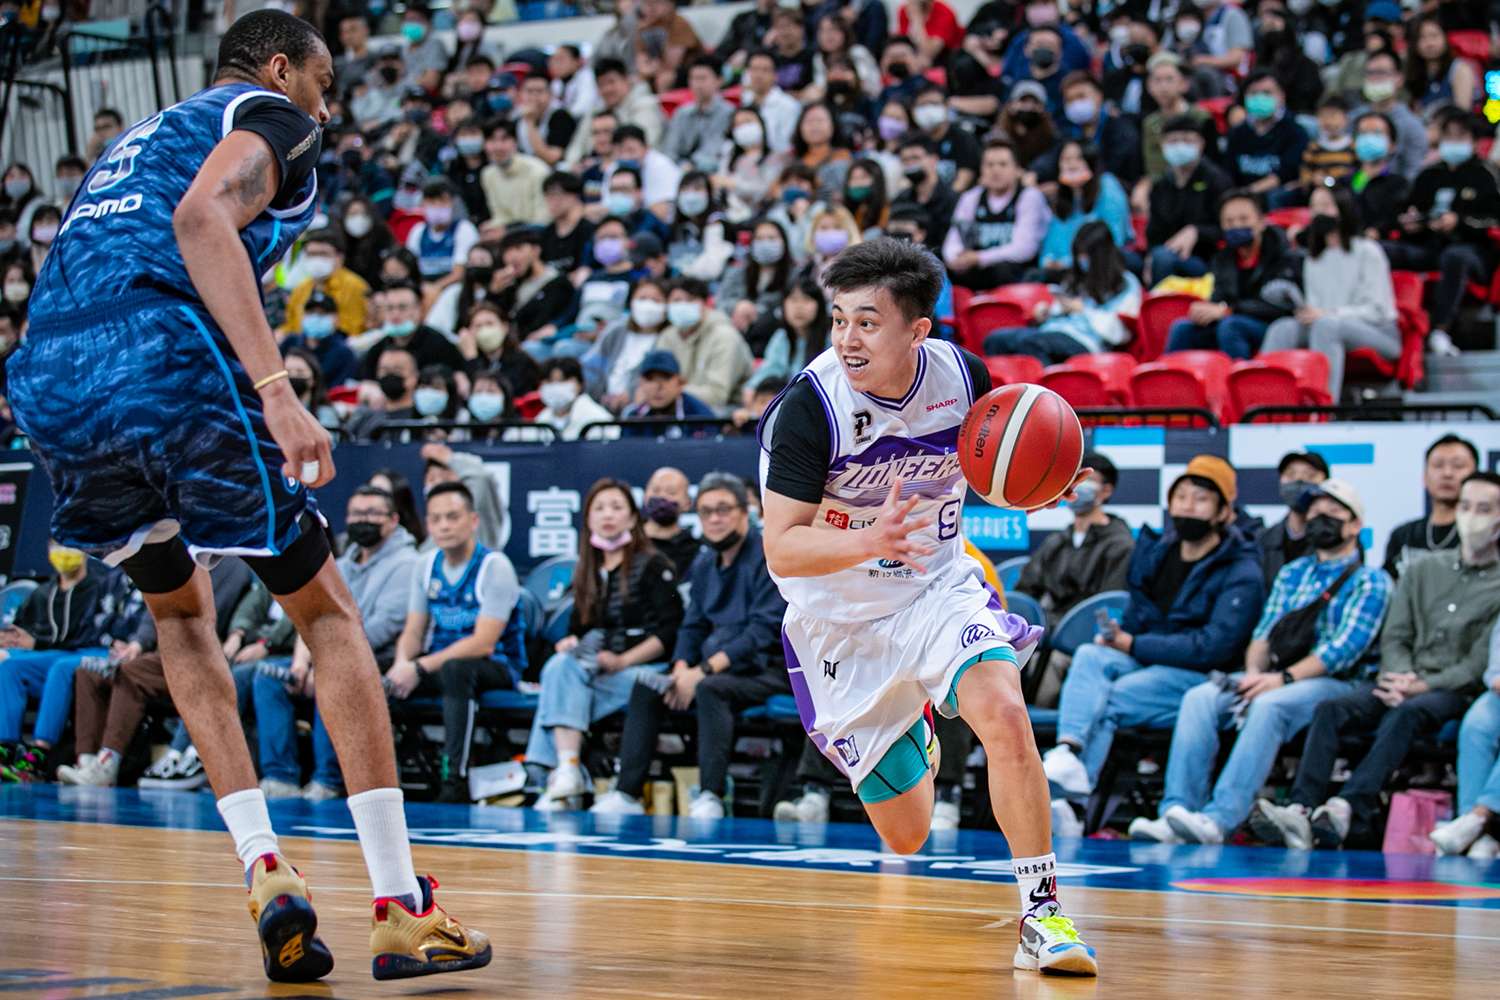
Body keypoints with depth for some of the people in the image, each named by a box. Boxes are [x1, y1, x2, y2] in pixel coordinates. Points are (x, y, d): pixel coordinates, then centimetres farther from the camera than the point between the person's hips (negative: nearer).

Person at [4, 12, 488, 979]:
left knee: (181, 608, 27)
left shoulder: (136, 136, 35)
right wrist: (277, 391, -21)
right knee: (326, 608, 8)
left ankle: (265, 870, 12)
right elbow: (199, 216, -11)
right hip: (171, 364, -7)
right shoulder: (269, 114, 11)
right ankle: (403, 910, 4)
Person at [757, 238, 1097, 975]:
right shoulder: (808, 407, -22)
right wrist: (868, 540, -41)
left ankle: (1042, 917, -21)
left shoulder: (962, 374, -11)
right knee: (907, 834, 7)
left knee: (1003, 714, -30)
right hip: (842, 622, -2)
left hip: (940, 589, 2)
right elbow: (781, 550, -23)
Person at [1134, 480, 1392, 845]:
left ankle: (1221, 818, -46)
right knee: (1199, 698, -21)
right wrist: (1253, 673, -6)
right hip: (1274, 678, 6)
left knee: (1269, 705, -37)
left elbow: (1346, 647, -9)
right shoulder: (1292, 574, 24)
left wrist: (1284, 678, -20)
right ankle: (1176, 812, -33)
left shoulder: (1370, 580, 4)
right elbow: (1265, 632, 17)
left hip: (1332, 682, -6)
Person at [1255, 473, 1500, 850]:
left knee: (1406, 713, -38)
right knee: (1330, 710, -24)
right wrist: (1400, 677, -8)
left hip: (1454, 692, -4)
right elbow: (1394, 637, 14)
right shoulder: (1422, 571, 22)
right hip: (1403, 682, 5)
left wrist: (1423, 686, -15)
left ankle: (1347, 810, -55)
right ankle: (1302, 811, -42)